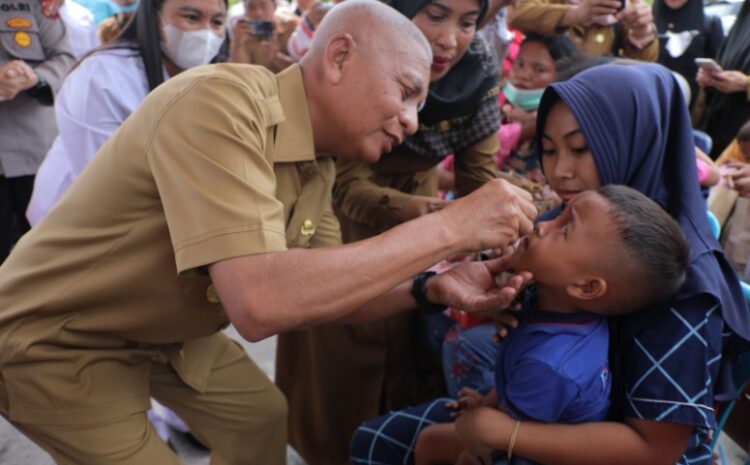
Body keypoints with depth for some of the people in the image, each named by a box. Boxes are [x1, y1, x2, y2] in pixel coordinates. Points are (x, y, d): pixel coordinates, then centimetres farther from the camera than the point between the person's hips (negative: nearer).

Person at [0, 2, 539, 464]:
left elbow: (321, 291, 0)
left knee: (262, 415, 18)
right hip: (56, 339, -7)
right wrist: (448, 227, -36)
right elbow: (259, 302, -42)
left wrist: (432, 290, -16)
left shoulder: (317, 165, -6)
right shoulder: (217, 103, -32)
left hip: (164, 331, 8)